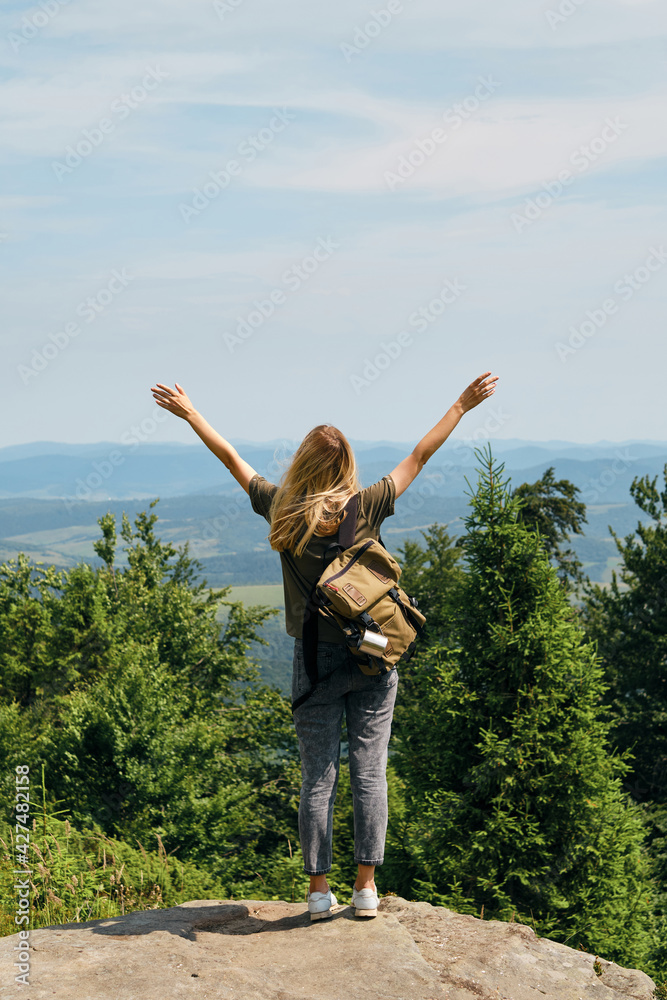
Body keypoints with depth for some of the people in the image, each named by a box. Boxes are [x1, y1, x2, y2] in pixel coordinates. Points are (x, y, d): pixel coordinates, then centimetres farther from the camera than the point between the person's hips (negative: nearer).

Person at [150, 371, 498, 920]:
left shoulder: (283, 511, -4)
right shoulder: (365, 507, -5)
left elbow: (232, 459, 8)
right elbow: (419, 457, 4)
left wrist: (188, 412, 20)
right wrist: (463, 405, 13)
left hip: (316, 661, 1)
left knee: (318, 778, 6)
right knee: (369, 772, 5)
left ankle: (319, 890, 11)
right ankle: (366, 886, 8)